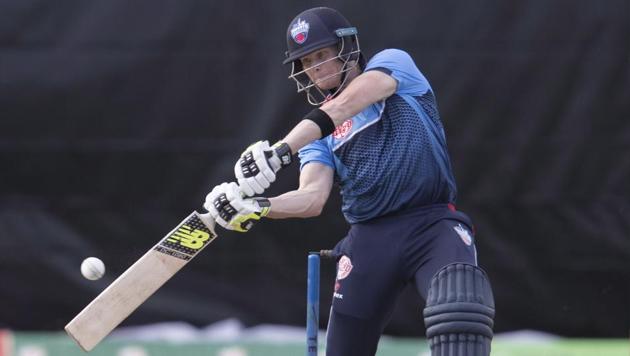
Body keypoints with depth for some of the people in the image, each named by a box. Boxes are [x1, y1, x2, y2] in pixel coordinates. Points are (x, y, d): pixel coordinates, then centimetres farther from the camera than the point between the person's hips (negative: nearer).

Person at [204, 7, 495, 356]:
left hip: (432, 222, -5)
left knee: (459, 311, -32)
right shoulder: (317, 131, 17)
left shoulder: (392, 63, 5)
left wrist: (280, 150, -28)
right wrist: (255, 208, -21)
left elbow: (347, 106, -16)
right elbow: (313, 198, -1)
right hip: (370, 236, 5)